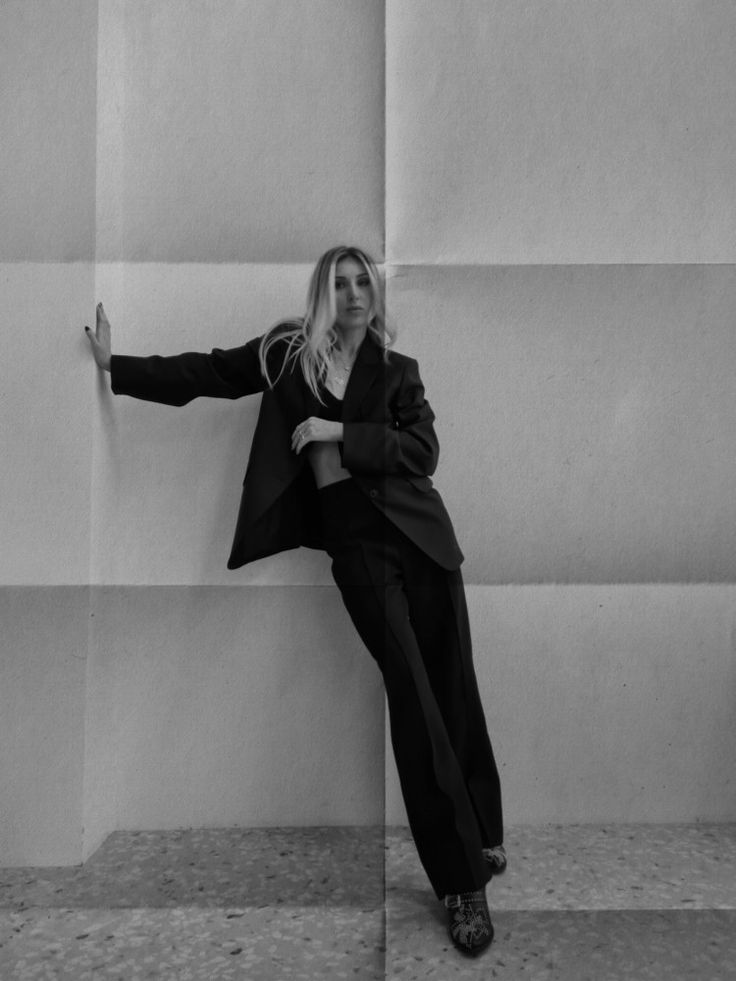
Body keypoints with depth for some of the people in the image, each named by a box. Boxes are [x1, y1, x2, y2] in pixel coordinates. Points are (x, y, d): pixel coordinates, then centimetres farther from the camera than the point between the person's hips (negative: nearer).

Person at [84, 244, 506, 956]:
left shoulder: (397, 369, 9)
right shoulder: (286, 351, 10)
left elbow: (423, 449, -2)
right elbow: (204, 373, 14)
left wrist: (340, 433, -10)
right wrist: (116, 365, 16)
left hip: (415, 530, 2)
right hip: (352, 541, -1)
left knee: (453, 687, 4)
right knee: (413, 695, -7)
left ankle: (484, 837, 25)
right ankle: (464, 883, 3)